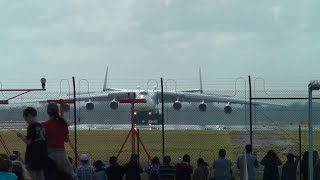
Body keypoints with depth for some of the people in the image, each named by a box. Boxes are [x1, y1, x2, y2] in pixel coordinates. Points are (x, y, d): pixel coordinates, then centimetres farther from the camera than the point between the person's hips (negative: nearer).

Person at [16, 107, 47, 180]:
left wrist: (21, 136, -2)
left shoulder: (31, 126, -12)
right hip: (42, 156, 7)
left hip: (33, 155, -7)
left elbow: (28, 142, -17)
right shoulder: (42, 126, 9)